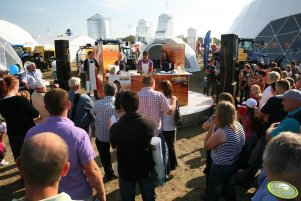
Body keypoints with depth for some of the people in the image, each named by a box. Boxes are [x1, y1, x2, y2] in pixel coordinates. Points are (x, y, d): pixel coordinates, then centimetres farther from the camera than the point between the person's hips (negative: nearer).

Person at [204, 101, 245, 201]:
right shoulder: (238, 125, -7)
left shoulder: (221, 132, -33)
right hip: (234, 164, 8)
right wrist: (215, 125, -5)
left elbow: (206, 145, -17)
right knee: (230, 191, 29)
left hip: (220, 168, -7)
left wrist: (212, 125, -20)